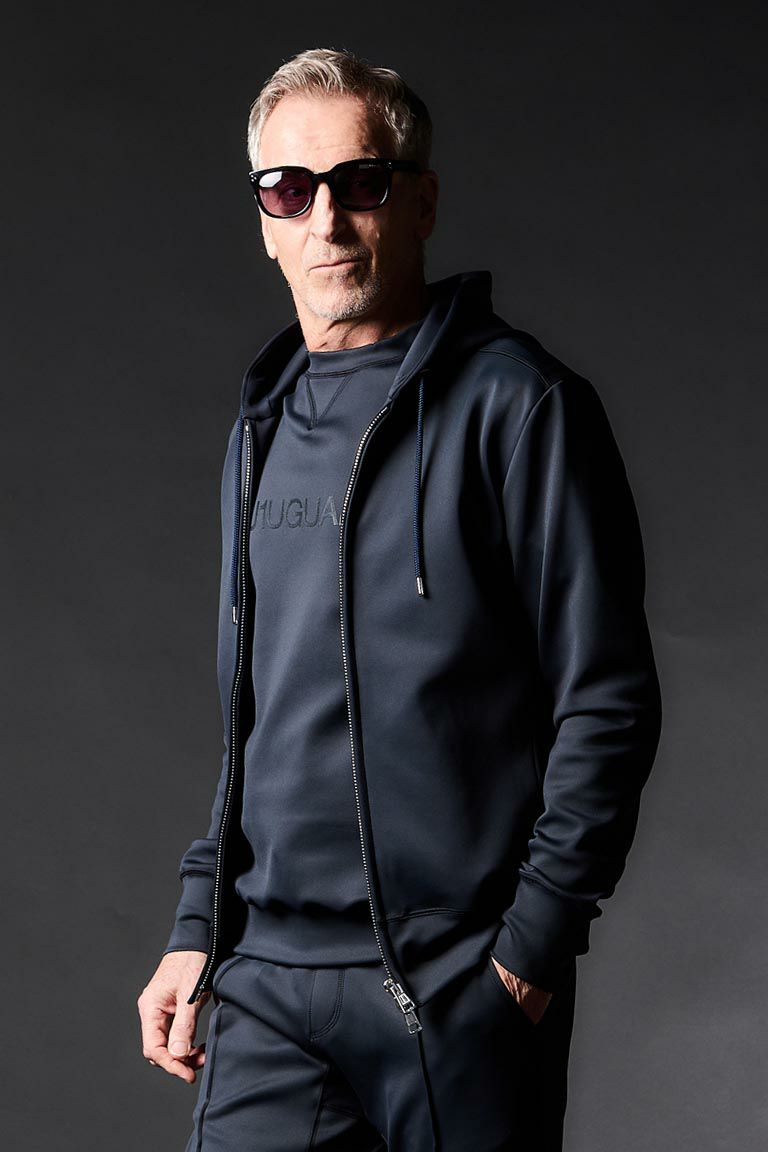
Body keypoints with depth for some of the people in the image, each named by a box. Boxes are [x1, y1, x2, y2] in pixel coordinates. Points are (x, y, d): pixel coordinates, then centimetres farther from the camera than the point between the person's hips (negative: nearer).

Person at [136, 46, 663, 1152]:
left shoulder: (518, 404, -5)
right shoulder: (265, 427, 15)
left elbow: (609, 703, -7)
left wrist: (534, 940, -11)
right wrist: (198, 927, 14)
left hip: (465, 982, -5)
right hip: (270, 979, 5)